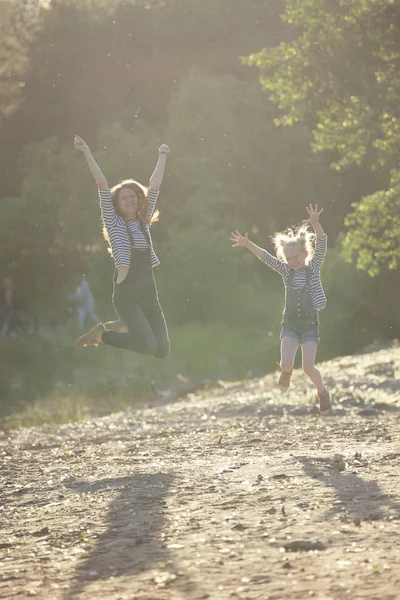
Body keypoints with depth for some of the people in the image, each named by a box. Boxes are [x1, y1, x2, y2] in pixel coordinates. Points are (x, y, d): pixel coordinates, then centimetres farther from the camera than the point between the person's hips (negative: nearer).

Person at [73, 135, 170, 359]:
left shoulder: (144, 221, 15)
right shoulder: (113, 222, 2)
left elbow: (155, 186, 21)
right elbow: (102, 184, -4)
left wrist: (163, 155, 26)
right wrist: (87, 153, -8)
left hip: (149, 291, 6)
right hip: (126, 292, -6)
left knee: (162, 351, -1)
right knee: (149, 346, -20)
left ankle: (119, 326, 24)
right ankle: (101, 334, 5)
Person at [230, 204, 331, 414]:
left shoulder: (313, 267, -2)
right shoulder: (286, 271, 4)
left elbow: (321, 245, -16)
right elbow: (265, 257, -7)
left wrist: (315, 224, -33)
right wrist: (248, 244, -23)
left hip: (309, 323, -2)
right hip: (290, 323, 2)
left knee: (308, 367, -11)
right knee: (286, 363, -13)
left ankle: (322, 393, 16)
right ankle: (286, 373, 23)